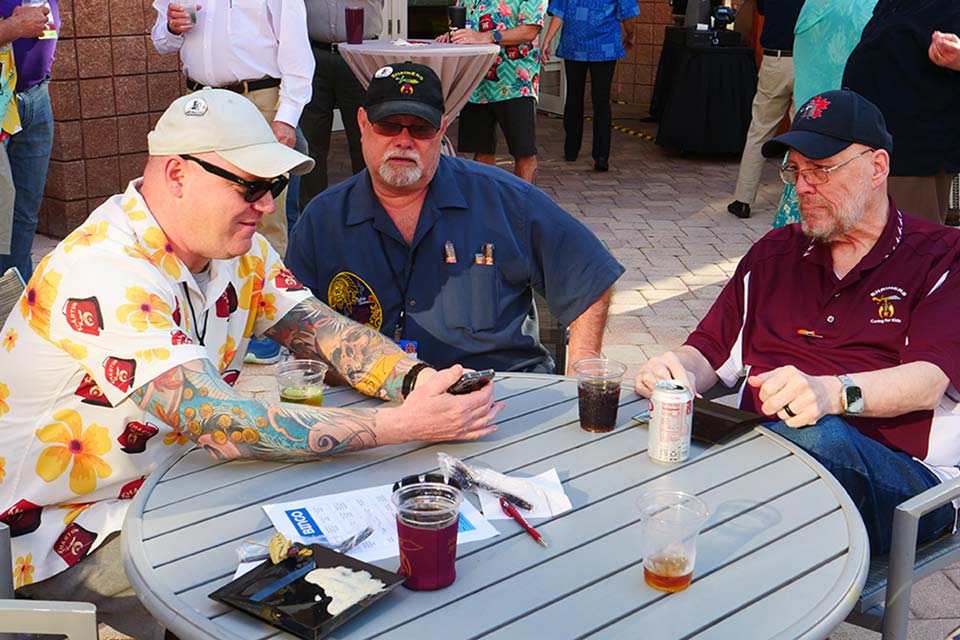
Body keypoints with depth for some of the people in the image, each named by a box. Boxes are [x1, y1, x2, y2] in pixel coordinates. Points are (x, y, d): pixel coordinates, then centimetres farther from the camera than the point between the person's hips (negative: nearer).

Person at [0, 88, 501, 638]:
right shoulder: (104, 270, -29)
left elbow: (326, 331, -5)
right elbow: (222, 425, -37)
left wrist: (418, 380, -27)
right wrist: (404, 424, -38)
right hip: (69, 538, -8)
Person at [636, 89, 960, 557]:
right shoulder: (774, 253, 23)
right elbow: (711, 351, 19)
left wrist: (833, 392, -29)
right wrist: (678, 372, -7)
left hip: (899, 472, -3)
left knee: (820, 439, -40)